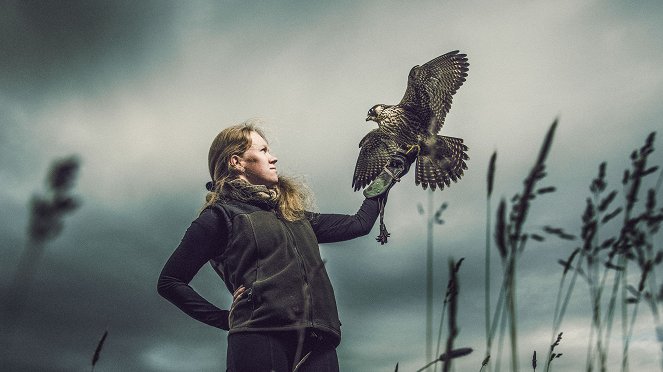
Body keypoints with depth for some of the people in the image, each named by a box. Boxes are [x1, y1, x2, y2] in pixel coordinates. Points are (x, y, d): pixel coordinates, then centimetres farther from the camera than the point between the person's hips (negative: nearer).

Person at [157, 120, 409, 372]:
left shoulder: (293, 214, 22)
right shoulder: (220, 215, 4)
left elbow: (358, 224, 25)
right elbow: (169, 282, 4)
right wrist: (225, 319, 1)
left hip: (318, 343, 6)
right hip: (260, 339, -5)